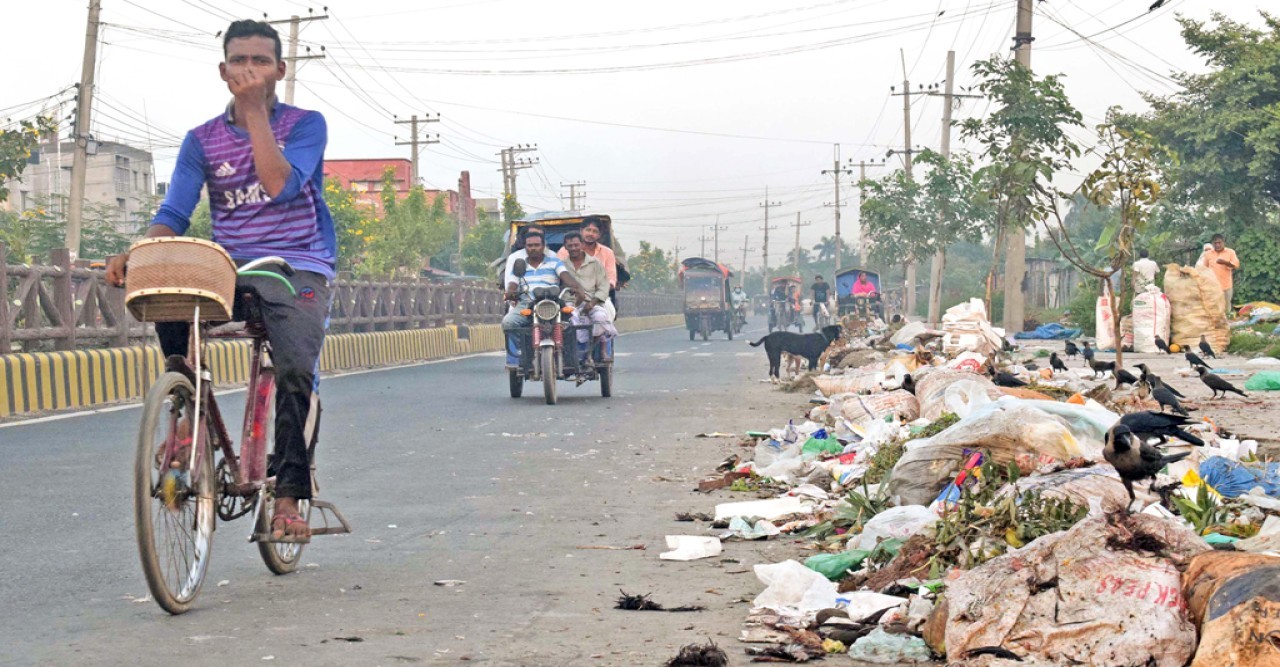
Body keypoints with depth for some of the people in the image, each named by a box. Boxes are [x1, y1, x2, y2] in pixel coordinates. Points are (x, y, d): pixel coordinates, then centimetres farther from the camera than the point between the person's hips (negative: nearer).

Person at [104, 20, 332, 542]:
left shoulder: (305, 125, 1)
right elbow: (173, 214, 0)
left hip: (297, 268, -3)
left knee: (296, 371, -26)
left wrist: (256, 109, -15)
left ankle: (288, 495, -17)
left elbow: (280, 185, -17)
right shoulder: (202, 141, 9)